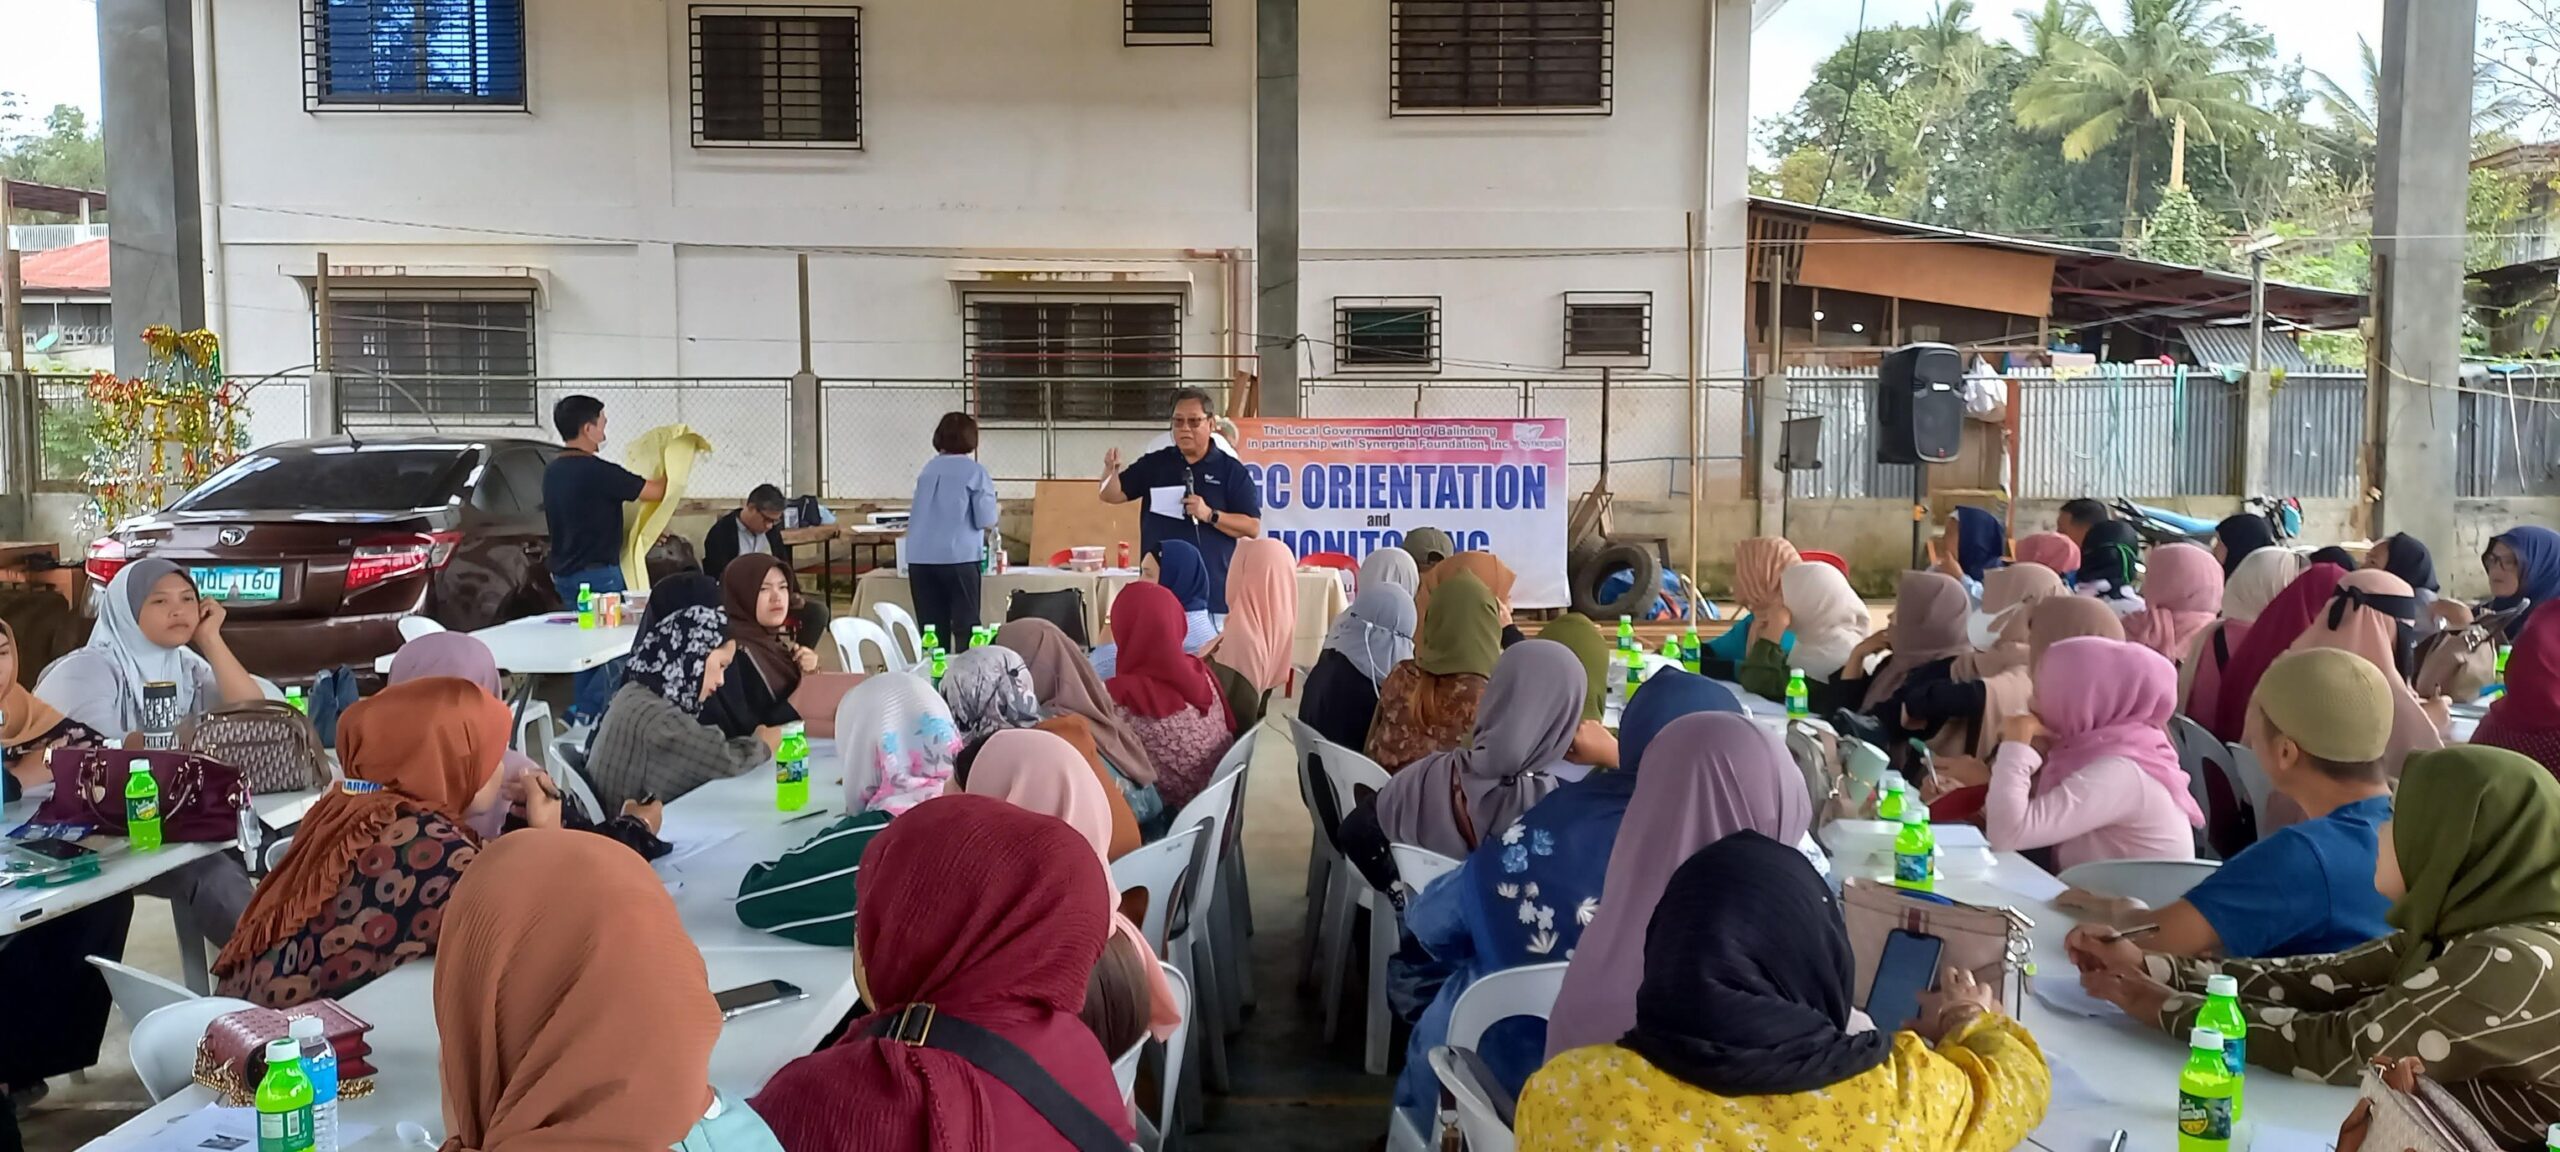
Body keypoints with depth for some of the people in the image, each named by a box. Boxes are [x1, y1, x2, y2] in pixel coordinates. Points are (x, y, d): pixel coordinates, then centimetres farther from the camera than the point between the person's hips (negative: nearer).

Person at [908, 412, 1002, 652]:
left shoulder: (928, 469, 15)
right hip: (958, 557, -5)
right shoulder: (975, 472, -2)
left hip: (920, 558, 5)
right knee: (966, 627, 1)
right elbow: (986, 522, -6)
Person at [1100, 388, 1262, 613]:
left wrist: (1210, 515, -17)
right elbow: (1112, 495, 6)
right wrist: (1111, 470, -15)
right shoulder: (1153, 464, 10)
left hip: (1213, 592, -2)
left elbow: (1253, 527, -2)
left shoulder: (1230, 470, 2)